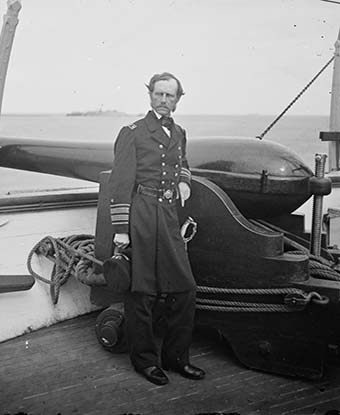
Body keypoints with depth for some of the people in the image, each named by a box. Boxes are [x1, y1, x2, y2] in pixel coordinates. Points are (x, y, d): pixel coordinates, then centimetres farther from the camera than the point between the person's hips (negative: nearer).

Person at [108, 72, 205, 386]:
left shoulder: (179, 134, 16)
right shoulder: (132, 133, -2)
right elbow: (120, 183, -7)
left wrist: (184, 180, 14)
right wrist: (120, 229, -12)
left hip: (169, 218, 6)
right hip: (140, 217, -6)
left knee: (184, 288, 6)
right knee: (141, 292, 2)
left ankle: (175, 356, 23)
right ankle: (145, 360, 18)